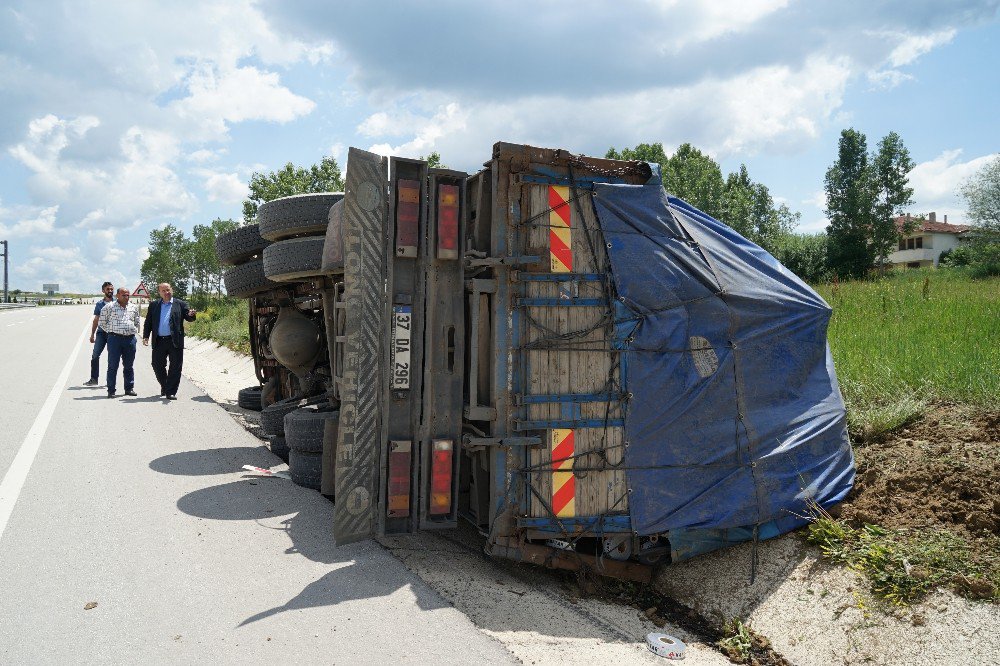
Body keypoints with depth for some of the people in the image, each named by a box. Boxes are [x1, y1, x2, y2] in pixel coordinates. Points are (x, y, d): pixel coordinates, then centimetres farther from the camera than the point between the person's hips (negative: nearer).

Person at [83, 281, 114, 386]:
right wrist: (92, 334, 14)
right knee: (95, 355, -5)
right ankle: (93, 379, 2)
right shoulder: (99, 304, 10)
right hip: (101, 332, 2)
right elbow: (96, 320, 15)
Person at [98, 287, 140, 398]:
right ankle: (111, 390, 3)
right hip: (114, 338, -3)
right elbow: (101, 323, 7)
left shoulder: (134, 308, 13)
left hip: (130, 339, 3)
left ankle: (129, 388, 17)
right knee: (113, 366, -2)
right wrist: (111, 331, 4)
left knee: (128, 366, 10)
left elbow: (137, 322, 26)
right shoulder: (109, 307, 1)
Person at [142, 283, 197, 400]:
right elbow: (148, 322, 12)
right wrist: (146, 336, 1)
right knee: (157, 365, 8)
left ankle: (171, 392, 6)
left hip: (175, 341, -2)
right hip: (159, 341, 2)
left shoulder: (180, 304, 6)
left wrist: (191, 315, -25)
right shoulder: (154, 306, 12)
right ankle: (164, 386, 31)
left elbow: (188, 318, -1)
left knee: (175, 367, -2)